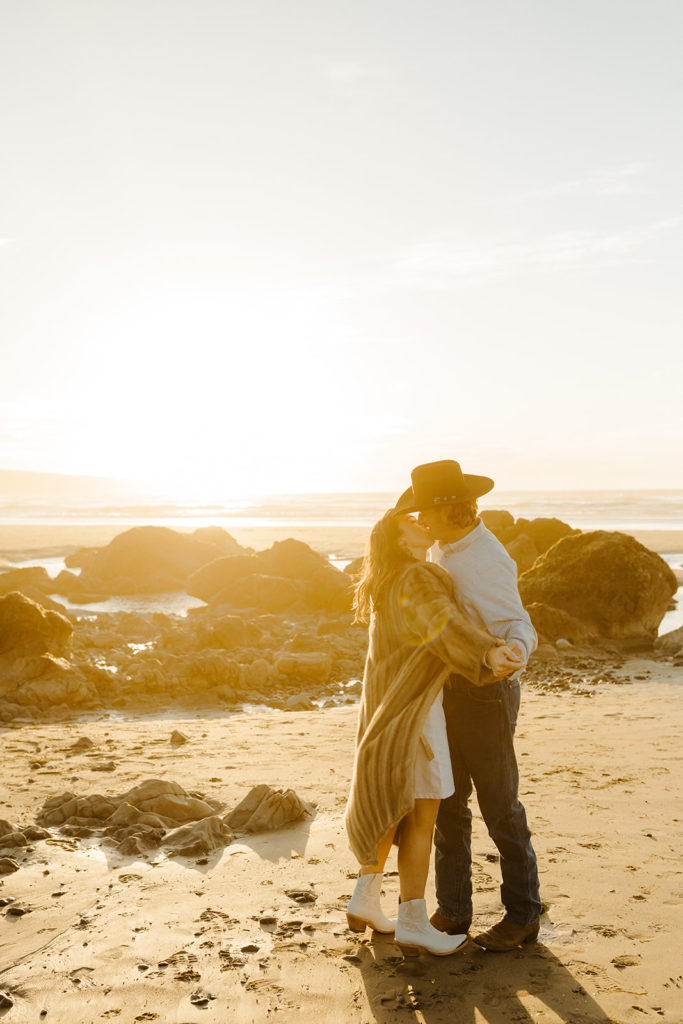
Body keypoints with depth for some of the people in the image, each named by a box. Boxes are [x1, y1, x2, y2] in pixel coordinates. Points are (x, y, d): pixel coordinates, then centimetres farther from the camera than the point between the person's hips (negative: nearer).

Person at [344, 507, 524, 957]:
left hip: (387, 705, 10)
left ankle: (365, 902, 26)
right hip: (413, 709, -10)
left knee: (390, 808, 17)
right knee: (421, 816, -3)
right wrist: (489, 651, -52)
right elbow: (442, 623, -36)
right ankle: (413, 924, 3)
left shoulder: (390, 585, 15)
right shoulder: (416, 579, -16)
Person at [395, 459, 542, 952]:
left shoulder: (488, 562, -22)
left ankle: (523, 915, 18)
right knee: (447, 803, 10)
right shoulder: (445, 549, 8)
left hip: (486, 693, -8)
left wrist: (512, 656, -50)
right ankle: (453, 911, 20)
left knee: (500, 806, 2)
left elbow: (518, 629, -28)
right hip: (449, 690, 9)